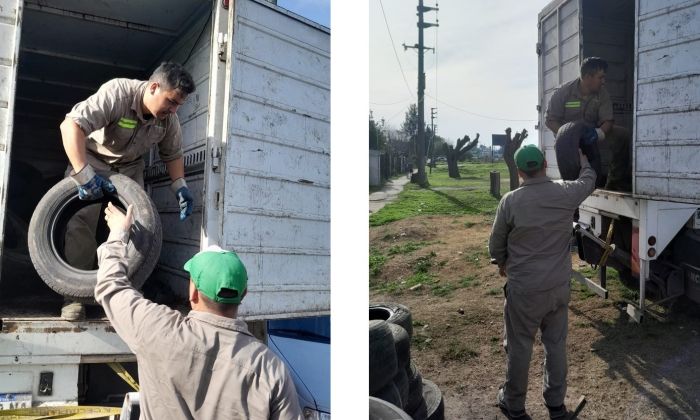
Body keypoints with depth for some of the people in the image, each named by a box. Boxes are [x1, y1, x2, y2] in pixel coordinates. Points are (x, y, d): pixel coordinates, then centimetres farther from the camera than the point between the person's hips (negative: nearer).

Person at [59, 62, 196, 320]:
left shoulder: (169, 119, -15)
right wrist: (83, 174, -48)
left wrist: (179, 185, -15)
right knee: (82, 222, -16)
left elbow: (173, 154, 1)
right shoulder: (117, 93, -33)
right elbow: (71, 125, -40)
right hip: (92, 159, -4)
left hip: (130, 167, 5)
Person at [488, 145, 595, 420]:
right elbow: (589, 180, 18)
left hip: (524, 289, -3)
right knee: (556, 344, 18)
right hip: (559, 285, 3)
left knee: (519, 347, 11)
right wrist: (583, 159, 37)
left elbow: (496, 244, -3)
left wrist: (502, 263, 18)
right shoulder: (566, 193, -8)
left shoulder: (510, 201, -15)